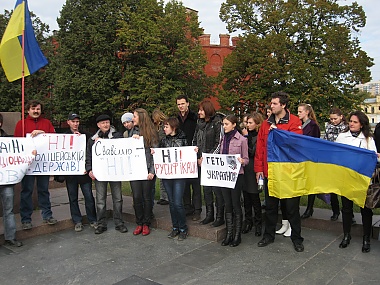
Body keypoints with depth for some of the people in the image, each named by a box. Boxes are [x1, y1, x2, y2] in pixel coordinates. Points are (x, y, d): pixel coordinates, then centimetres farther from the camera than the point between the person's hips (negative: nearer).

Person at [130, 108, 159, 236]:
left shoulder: (151, 132, -1)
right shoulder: (133, 131, 11)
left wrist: (152, 171, -11)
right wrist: (132, 140, -7)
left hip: (147, 169, -3)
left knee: (146, 197, 5)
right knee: (136, 197, 4)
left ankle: (146, 224, 17)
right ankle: (139, 223, 18)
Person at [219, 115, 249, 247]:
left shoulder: (242, 140, -5)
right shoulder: (223, 139, 12)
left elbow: (246, 159, -4)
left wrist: (241, 161, -24)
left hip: (236, 175, -5)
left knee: (236, 204, 1)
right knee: (227, 205, 9)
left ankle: (237, 235, 12)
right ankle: (229, 234, 17)